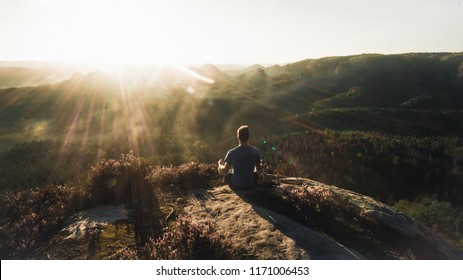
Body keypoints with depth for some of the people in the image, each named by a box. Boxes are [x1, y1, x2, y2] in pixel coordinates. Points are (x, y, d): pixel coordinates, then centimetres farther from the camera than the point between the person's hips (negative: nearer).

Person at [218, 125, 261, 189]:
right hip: (250, 185, 3)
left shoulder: (231, 152, -19)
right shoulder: (256, 152, -12)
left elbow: (225, 170, -11)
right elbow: (258, 169, 1)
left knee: (220, 168, 21)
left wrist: (220, 164, 10)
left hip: (235, 185, -2)